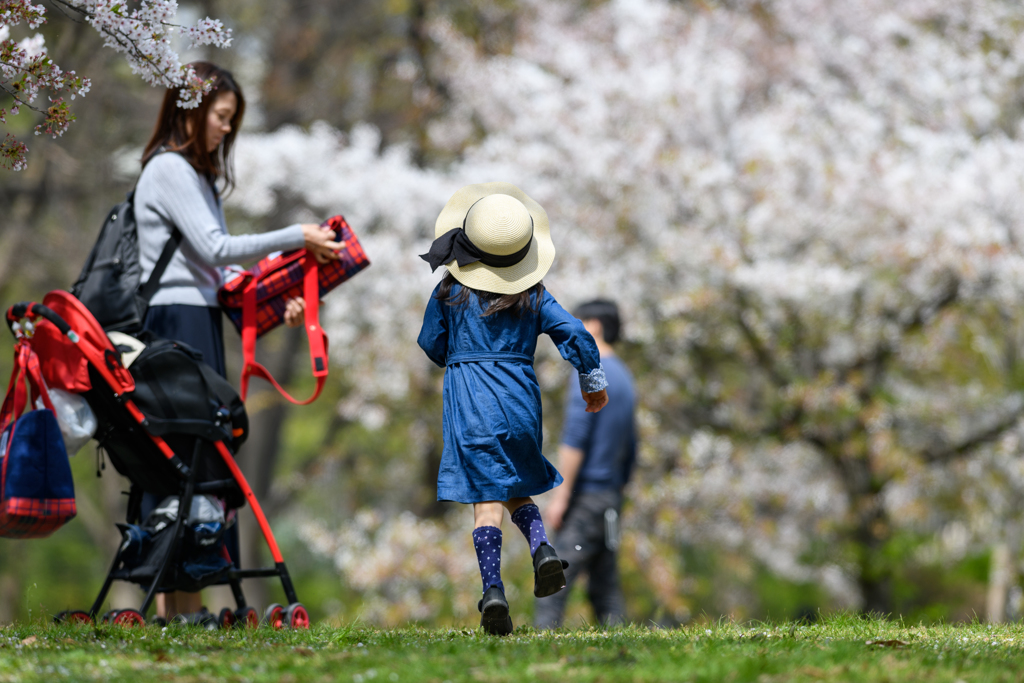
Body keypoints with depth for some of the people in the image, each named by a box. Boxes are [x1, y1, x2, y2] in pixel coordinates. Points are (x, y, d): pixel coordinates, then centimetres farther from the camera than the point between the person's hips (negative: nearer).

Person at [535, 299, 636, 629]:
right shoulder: (623, 376, 18)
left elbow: (575, 439, -17)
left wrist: (561, 494, -17)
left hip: (585, 493, -9)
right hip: (611, 495, 9)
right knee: (605, 584, 8)